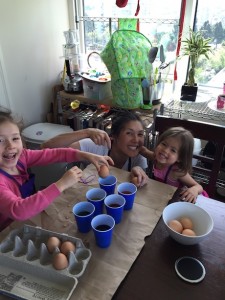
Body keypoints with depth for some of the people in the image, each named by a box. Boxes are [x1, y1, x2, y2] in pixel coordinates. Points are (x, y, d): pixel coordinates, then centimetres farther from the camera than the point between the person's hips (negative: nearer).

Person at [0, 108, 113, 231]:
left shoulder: (20, 156, -9)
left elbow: (54, 154, -8)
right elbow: (17, 211, -42)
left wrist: (87, 155, -19)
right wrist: (61, 184, -43)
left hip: (31, 220, 6)